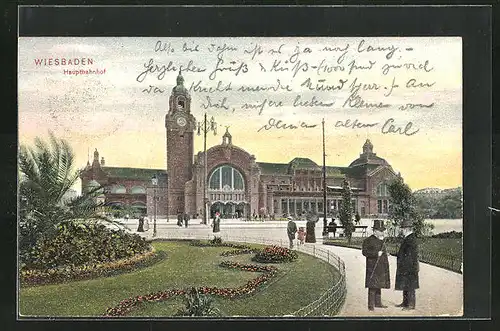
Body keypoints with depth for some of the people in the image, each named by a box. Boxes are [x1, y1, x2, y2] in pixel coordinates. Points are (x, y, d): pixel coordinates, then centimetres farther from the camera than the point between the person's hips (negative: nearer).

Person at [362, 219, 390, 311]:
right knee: (373, 286, -9)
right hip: (373, 268, -8)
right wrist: (376, 253, -24)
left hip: (382, 268, 8)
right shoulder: (368, 240, -9)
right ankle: (371, 305, -6)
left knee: (379, 285, 13)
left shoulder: (381, 241, 17)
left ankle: (378, 303, 21)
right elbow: (364, 251, -19)